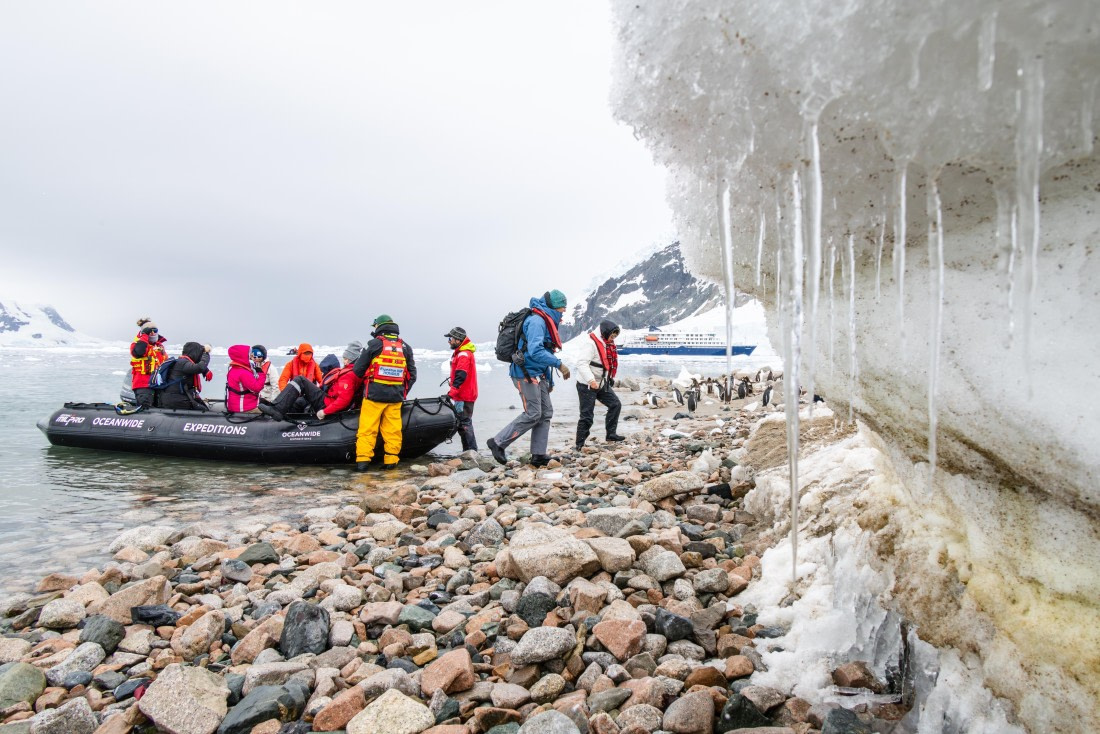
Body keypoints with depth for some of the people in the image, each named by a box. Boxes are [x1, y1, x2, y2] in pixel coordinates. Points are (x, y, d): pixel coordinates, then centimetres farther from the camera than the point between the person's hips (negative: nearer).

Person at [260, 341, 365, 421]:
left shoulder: (349, 375, -18)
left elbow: (344, 399, -29)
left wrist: (325, 412, -25)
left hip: (325, 404, -10)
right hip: (327, 402, 10)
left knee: (300, 380, -11)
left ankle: (277, 409, -16)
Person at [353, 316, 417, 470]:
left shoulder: (374, 344, -3)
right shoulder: (405, 347, 9)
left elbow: (358, 370, 0)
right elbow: (412, 375, 9)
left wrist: (366, 379, 21)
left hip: (374, 394, -3)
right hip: (396, 396, 4)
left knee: (367, 428, 1)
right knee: (392, 429, 8)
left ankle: (362, 459, -1)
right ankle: (391, 460, 10)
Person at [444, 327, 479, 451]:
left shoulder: (464, 355, -16)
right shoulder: (460, 353, 18)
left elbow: (460, 377, -25)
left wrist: (451, 393, -28)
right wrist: (453, 392, 23)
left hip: (464, 397, -11)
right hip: (462, 395, 11)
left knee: (464, 423, -9)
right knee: (462, 423, 13)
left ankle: (471, 450, -6)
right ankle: (469, 451, 18)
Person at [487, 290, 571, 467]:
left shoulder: (545, 322, 16)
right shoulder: (537, 321, -16)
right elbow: (535, 351, -29)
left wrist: (549, 380, 19)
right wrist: (559, 364, -26)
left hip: (537, 375, 10)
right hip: (526, 374, -10)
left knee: (546, 413, 7)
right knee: (532, 415, -9)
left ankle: (538, 455, 10)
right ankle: (498, 442, 2)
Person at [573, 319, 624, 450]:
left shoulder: (607, 343, 11)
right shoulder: (590, 343, -20)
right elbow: (582, 363, -29)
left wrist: (610, 378, 17)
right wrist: (591, 380, -37)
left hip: (602, 384, 9)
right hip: (587, 385, -9)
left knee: (615, 404, 7)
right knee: (587, 415, -5)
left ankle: (611, 434, 17)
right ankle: (580, 444, 5)